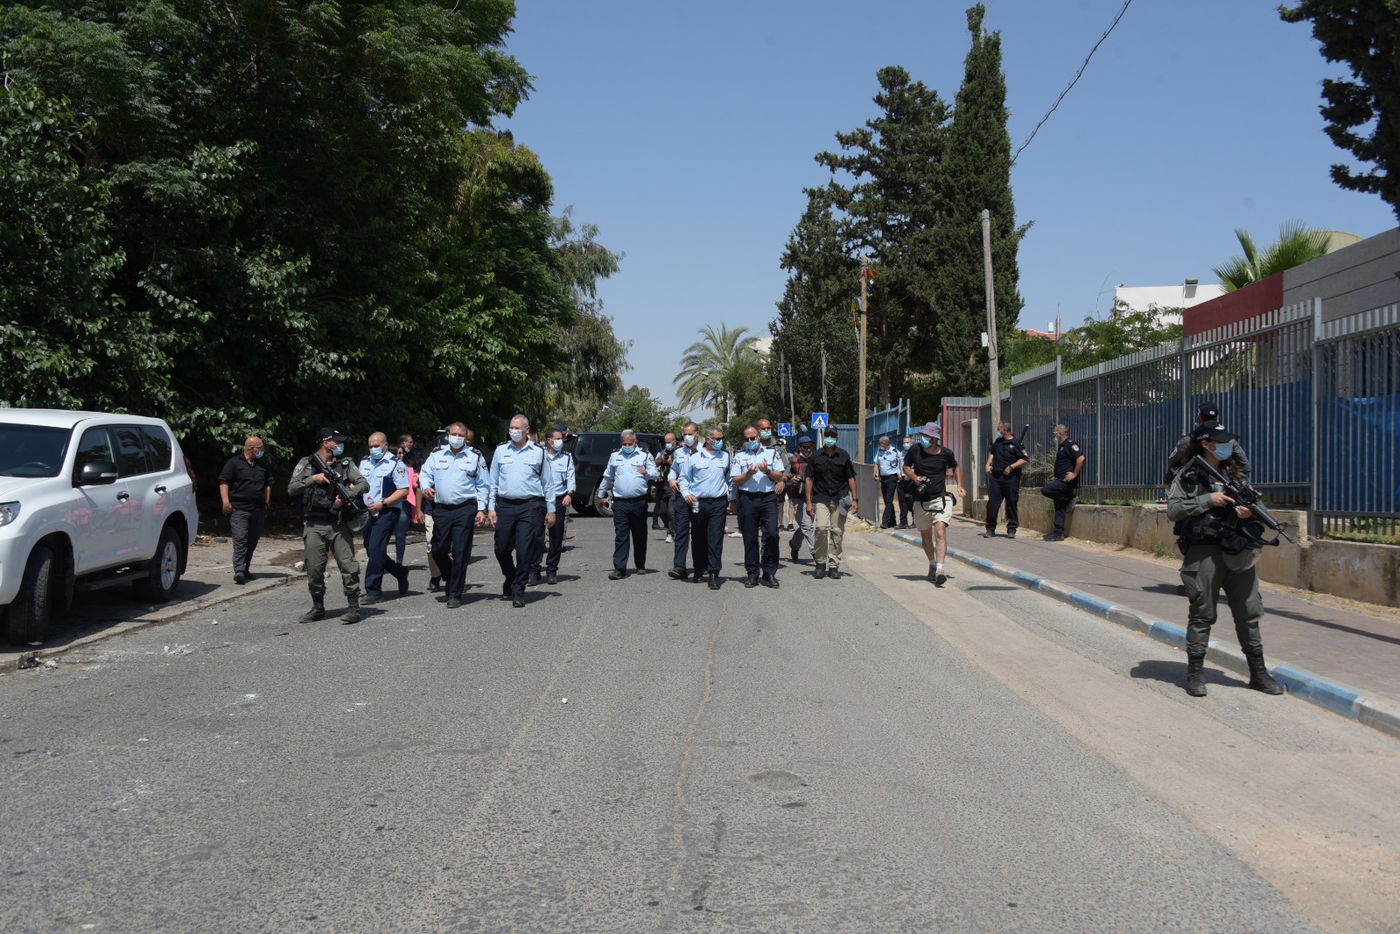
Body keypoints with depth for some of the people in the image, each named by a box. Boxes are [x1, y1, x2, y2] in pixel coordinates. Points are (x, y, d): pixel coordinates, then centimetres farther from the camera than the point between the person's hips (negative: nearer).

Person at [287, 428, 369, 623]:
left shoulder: (345, 463, 10)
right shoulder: (306, 464, 8)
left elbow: (364, 484, 2)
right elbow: (291, 489, 1)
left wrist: (346, 495, -14)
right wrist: (313, 479, -11)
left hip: (339, 524, 0)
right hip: (313, 525, 0)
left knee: (348, 565, -6)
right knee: (314, 569, 4)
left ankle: (353, 606, -1)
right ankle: (318, 607, 19)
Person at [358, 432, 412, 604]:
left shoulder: (395, 464, -7)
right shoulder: (364, 462, 15)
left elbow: (404, 491, -11)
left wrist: (382, 504, -18)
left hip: (386, 512, -8)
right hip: (368, 512, 8)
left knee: (375, 549, -14)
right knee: (370, 550, 12)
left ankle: (373, 591, -9)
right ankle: (400, 572, 31)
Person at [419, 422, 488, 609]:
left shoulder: (475, 456, 7)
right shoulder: (436, 455, 11)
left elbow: (482, 486, 9)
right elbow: (424, 474, 12)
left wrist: (481, 510, 1)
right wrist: (426, 488, -10)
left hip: (465, 510, -2)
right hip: (441, 509, 3)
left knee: (460, 552, -5)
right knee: (438, 550, 3)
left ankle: (455, 595, 1)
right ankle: (450, 580, 30)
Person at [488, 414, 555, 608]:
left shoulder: (538, 452, 5)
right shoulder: (501, 450, 10)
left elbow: (548, 483, 10)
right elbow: (493, 481, 13)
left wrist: (550, 510, 8)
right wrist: (491, 507, 6)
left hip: (530, 507, -2)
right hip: (505, 506, 2)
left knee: (525, 551, -6)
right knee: (501, 549, 6)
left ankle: (518, 591, 3)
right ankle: (510, 579, 33)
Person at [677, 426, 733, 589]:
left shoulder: (726, 456, 11)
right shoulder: (693, 456, 4)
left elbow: (730, 479, 16)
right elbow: (684, 477, 9)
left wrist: (731, 501, 14)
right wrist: (686, 494, -7)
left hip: (718, 503, 0)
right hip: (697, 503, 0)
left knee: (715, 539, -7)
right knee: (698, 538, 8)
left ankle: (714, 573, -7)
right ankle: (699, 570, 23)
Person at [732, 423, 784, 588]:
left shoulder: (771, 453, 12)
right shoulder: (739, 456, 13)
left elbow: (779, 477, 7)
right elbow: (735, 481, 5)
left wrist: (767, 471, -9)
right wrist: (749, 474, -10)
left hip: (768, 498, 0)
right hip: (747, 499, 1)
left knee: (771, 534, -10)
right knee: (750, 537, 2)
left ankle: (769, 573, 0)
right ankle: (752, 573, 11)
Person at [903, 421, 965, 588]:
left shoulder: (945, 453, -2)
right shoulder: (915, 450, -2)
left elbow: (955, 467, 18)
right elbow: (906, 466, 13)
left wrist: (959, 485, 7)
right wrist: (914, 477, -7)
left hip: (940, 499, -2)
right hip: (920, 501, 3)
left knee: (940, 532, -20)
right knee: (926, 536, 15)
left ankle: (940, 569, -28)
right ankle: (932, 564, 38)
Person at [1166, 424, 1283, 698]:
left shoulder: (1235, 474, 14)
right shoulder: (1187, 476, -1)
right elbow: (1172, 510, -9)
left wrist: (1250, 510, -4)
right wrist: (1208, 500, -15)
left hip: (1239, 552, 5)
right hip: (1203, 551, -5)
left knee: (1249, 613, 8)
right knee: (1202, 615, 0)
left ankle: (1258, 673, 17)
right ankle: (1195, 673, 8)